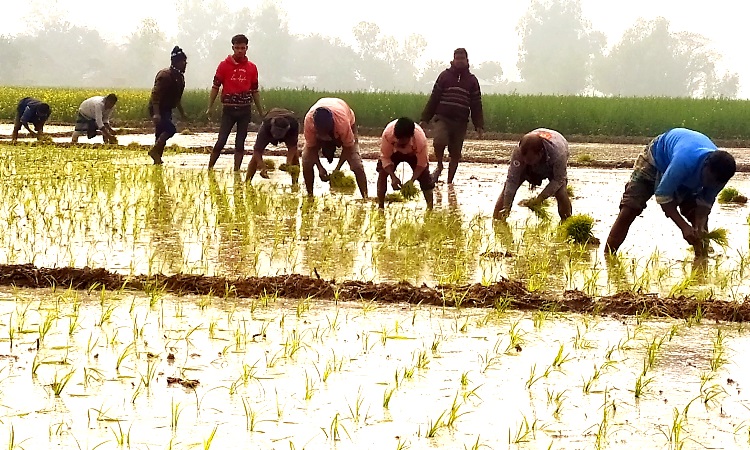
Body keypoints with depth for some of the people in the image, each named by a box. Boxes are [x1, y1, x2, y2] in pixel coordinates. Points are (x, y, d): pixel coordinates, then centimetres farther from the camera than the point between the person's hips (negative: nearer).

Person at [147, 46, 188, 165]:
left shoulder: (179, 77, 12)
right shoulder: (165, 75, -18)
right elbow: (155, 95, -23)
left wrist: (182, 113, 26)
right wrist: (156, 113, -31)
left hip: (166, 110, 9)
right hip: (158, 110, -9)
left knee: (162, 136, 8)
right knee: (170, 129, -23)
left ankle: (157, 159, 11)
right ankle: (154, 151, -14)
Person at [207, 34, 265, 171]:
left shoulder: (252, 68, 7)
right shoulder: (224, 65, 0)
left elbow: (254, 91, 14)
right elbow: (215, 87, 2)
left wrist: (261, 112, 15)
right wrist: (209, 107, -3)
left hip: (245, 110, 2)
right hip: (228, 109, -2)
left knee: (240, 143, 4)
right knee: (221, 141, -5)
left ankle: (236, 170, 8)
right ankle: (209, 168, 4)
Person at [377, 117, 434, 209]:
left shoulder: (421, 139, -42)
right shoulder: (387, 133, -42)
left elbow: (421, 164, -28)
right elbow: (385, 157, -28)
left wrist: (412, 180, -40)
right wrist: (393, 177, -39)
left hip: (414, 153, -1)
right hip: (394, 151, 1)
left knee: (425, 178, -13)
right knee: (382, 173, -16)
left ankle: (430, 209, -3)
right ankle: (380, 207, -7)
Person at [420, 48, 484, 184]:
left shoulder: (472, 80, 11)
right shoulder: (445, 75, 7)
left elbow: (476, 105, 11)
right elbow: (434, 98, 7)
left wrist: (479, 125, 2)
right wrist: (425, 119, 2)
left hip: (460, 122, 2)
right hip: (442, 118, -2)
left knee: (455, 155, 2)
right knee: (439, 141, -28)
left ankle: (450, 182, 14)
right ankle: (439, 166, -1)